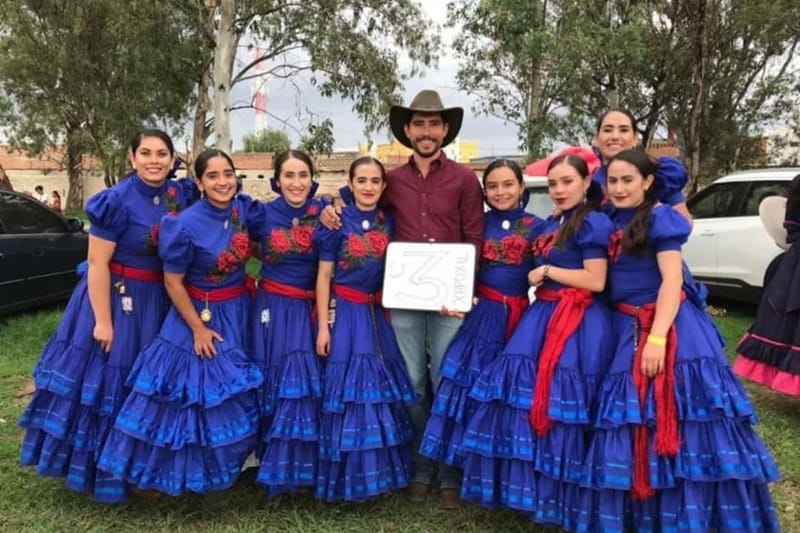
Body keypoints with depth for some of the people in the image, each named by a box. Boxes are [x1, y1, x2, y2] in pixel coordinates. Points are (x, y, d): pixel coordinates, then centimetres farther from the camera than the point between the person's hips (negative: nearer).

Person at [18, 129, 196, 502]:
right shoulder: (116, 201, -16)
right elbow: (97, 263, -16)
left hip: (161, 301, 6)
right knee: (107, 379, 4)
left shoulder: (183, 195, -1)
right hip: (116, 297, -5)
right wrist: (103, 321, -17)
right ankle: (105, 472, 22)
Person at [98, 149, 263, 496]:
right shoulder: (186, 225, -23)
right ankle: (163, 473, 25)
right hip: (197, 313, -6)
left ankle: (223, 464, 37)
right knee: (191, 393, 4)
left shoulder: (243, 210, -8)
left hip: (238, 312, 6)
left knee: (233, 392, 16)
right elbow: (172, 282, -16)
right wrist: (198, 329, -13)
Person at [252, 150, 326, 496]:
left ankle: (303, 466, 17)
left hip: (310, 310, 0)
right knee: (274, 386, 6)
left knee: (307, 385, 1)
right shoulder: (263, 214, -2)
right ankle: (275, 466, 23)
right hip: (272, 309, 0)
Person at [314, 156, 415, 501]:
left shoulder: (388, 223, 5)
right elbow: (323, 275, -5)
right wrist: (323, 325, -10)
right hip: (343, 311, -4)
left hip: (376, 312, 4)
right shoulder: (338, 221, -6)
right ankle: (345, 476, 16)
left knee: (381, 388, 8)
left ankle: (379, 470, 24)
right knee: (346, 388, 0)